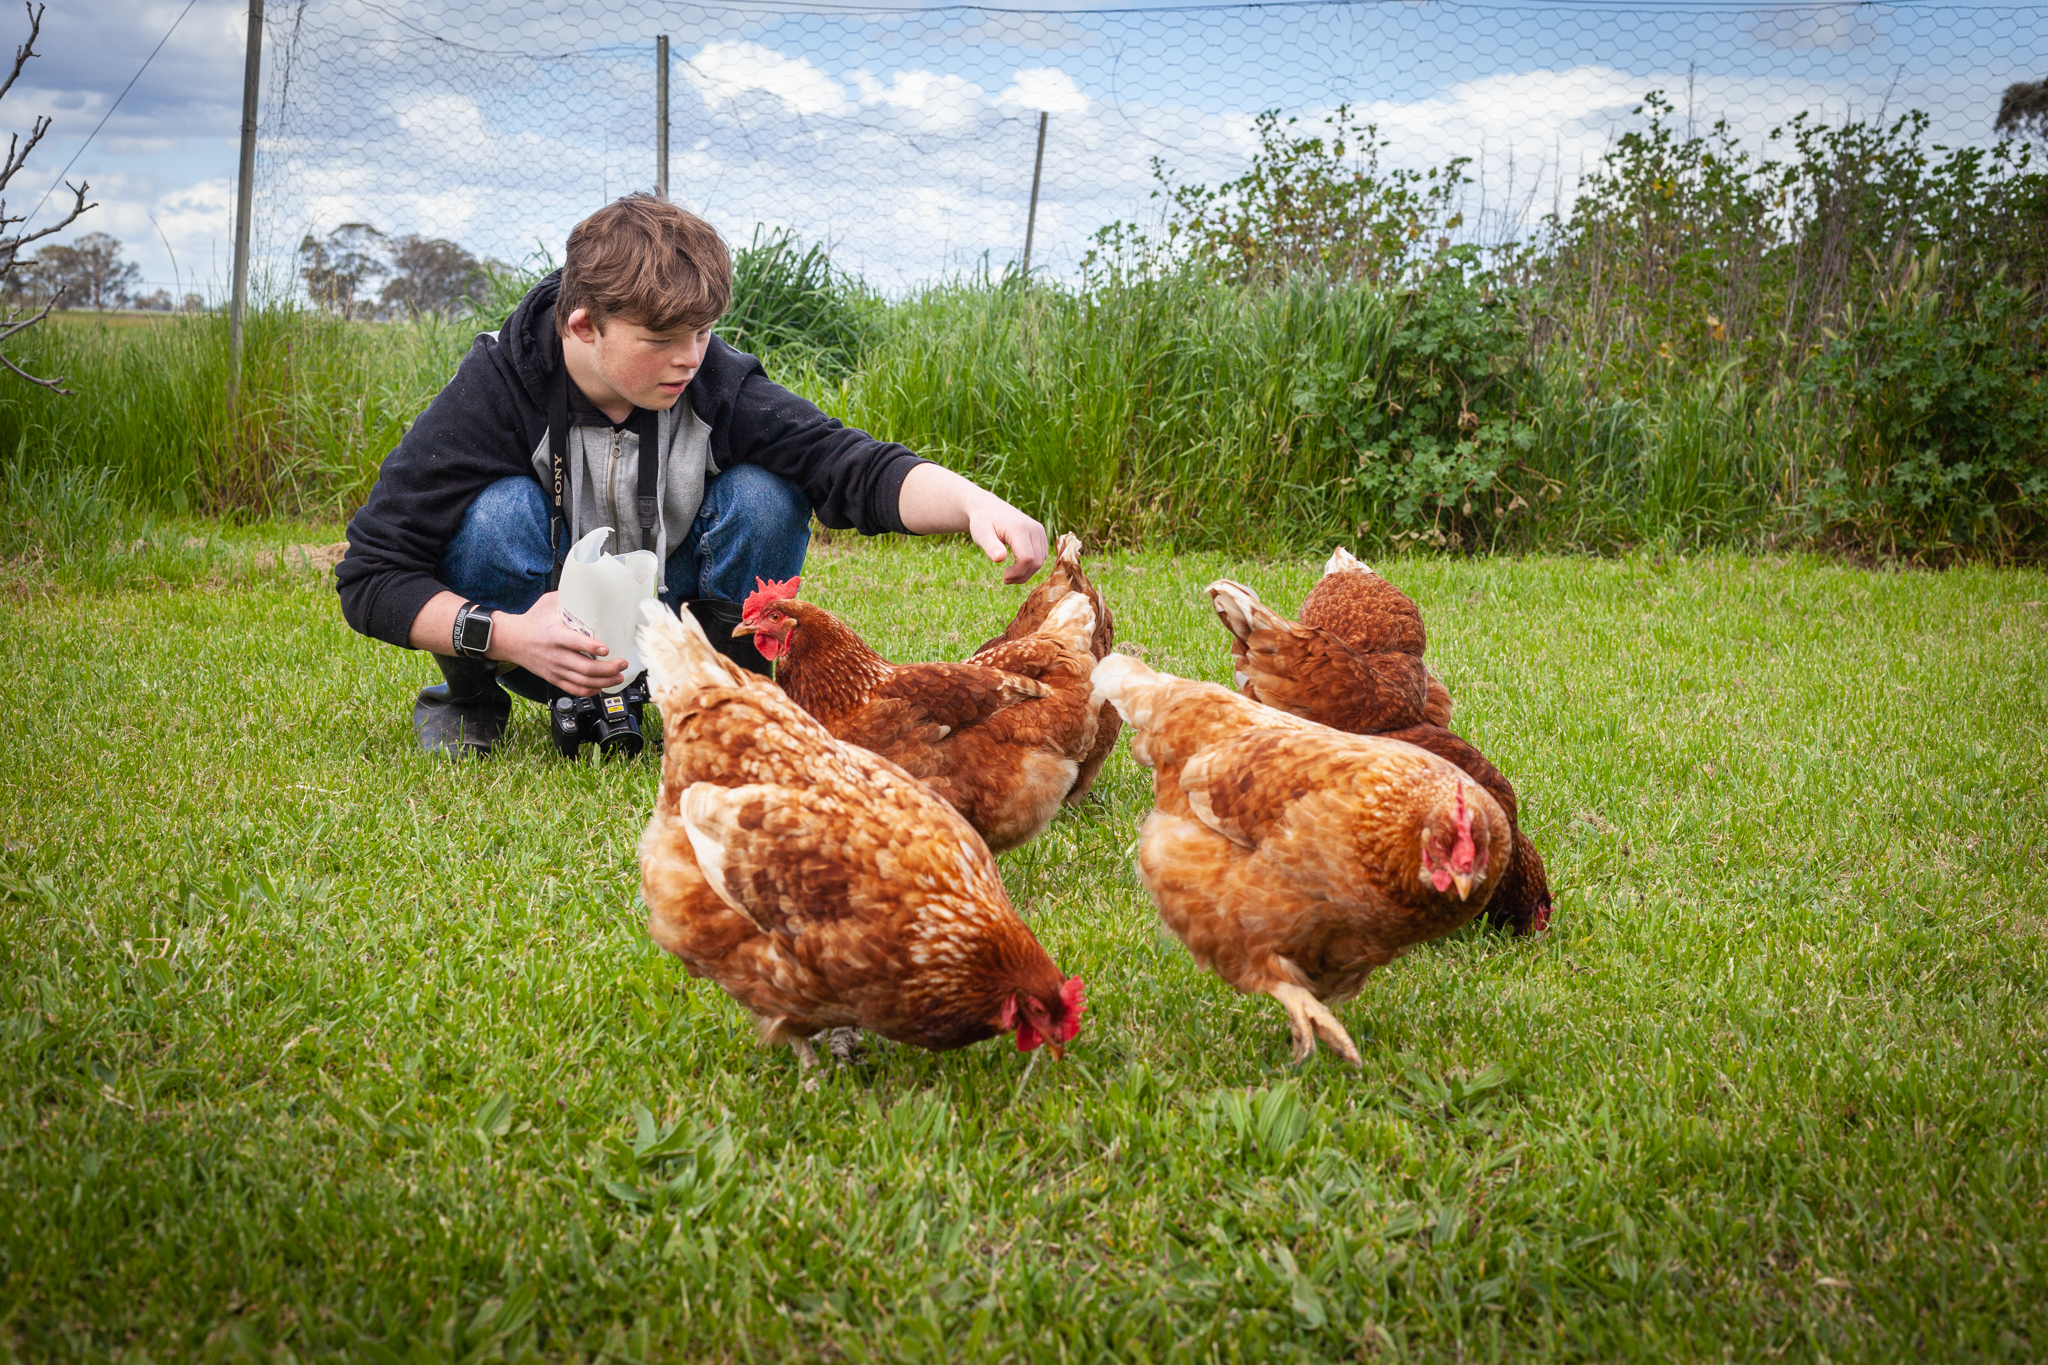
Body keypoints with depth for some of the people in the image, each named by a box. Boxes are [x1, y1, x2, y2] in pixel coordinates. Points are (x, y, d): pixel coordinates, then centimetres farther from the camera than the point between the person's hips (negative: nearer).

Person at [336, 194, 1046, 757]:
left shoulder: (717, 385, -18)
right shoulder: (495, 391, -24)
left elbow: (854, 466, -26)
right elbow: (370, 576, -23)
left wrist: (975, 503, -46)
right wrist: (504, 636, -37)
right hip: (535, 642, -2)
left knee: (765, 496, -24)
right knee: (502, 513, -33)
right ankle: (466, 697, -4)